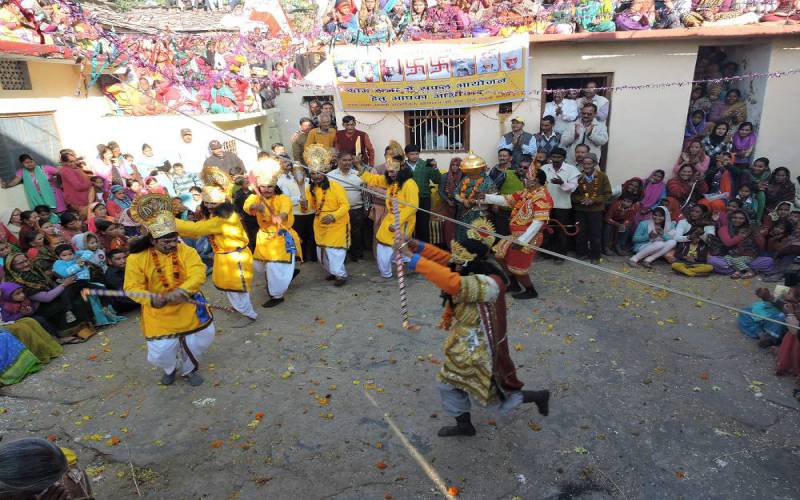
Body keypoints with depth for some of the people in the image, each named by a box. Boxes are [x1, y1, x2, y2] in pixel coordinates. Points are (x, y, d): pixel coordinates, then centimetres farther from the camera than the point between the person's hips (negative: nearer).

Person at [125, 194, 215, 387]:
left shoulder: (186, 251, -11)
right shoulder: (137, 258, -12)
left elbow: (198, 274, -24)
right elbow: (132, 287, -12)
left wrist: (181, 291, -42)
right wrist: (151, 299, -32)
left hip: (189, 310, 1)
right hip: (159, 315, -1)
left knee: (200, 342, 13)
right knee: (160, 354, 0)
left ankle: (188, 369, 46)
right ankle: (170, 368, 40)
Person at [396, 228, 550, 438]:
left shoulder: (488, 284, -35)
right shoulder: (473, 273, -9)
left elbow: (452, 283, -50)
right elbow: (445, 258, -5)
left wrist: (413, 258, -51)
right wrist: (419, 247, -23)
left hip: (480, 352, -8)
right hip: (464, 347, 9)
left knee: (497, 396, 15)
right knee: (450, 384, 23)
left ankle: (538, 396, 38)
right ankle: (464, 424, 46)